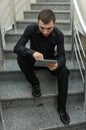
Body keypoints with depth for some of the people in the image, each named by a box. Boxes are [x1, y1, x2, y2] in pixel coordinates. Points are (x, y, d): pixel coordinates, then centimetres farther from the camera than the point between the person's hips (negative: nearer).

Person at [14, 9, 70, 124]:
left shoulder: (59, 34, -20)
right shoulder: (31, 28, -23)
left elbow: (62, 56, -20)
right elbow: (17, 47, -28)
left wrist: (57, 64, -46)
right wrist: (33, 53, -49)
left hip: (50, 60, 0)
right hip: (34, 60, 0)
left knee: (64, 72, -29)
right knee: (20, 57, -30)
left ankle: (61, 107, -14)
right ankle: (35, 84, -9)